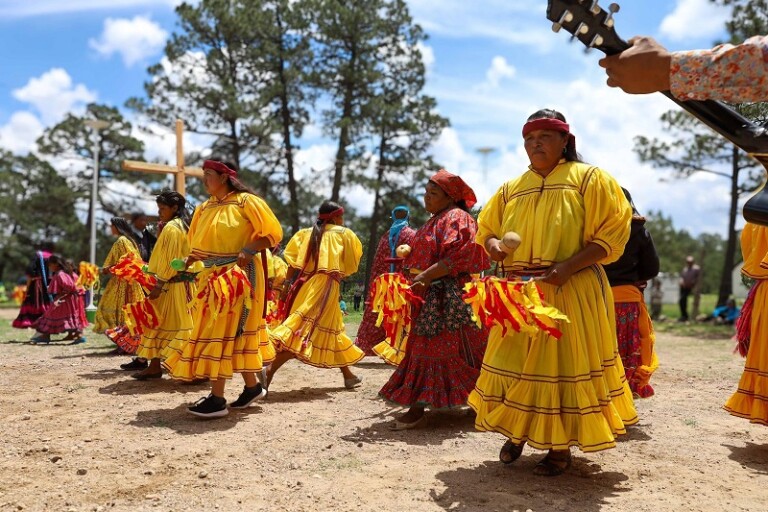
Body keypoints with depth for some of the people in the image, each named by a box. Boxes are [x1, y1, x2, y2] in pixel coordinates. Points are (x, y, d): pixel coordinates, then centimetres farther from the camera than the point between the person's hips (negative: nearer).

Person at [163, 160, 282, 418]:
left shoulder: (246, 201, -7)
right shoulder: (205, 208, 14)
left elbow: (272, 232, -9)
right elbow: (203, 244, 18)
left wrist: (248, 251, -21)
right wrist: (192, 258, -2)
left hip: (239, 275, -8)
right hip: (213, 275, 8)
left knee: (223, 331, -9)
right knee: (232, 332, 12)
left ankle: (217, 399, -5)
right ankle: (252, 386, 25)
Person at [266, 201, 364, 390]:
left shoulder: (307, 233, 16)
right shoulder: (343, 233, 6)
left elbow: (293, 263, 7)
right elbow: (350, 264, 7)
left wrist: (287, 286, 9)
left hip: (305, 285, 7)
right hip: (326, 285, -7)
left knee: (330, 330, 17)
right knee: (303, 331, -12)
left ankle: (348, 375, 28)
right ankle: (269, 373, -23)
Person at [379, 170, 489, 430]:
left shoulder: (456, 218, -9)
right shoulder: (435, 221, 21)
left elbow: (456, 257, -22)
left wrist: (424, 277, -23)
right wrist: (408, 252, 10)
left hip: (447, 296, -10)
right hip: (428, 295, 10)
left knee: (433, 348, -7)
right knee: (424, 347, 10)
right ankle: (418, 405, 16)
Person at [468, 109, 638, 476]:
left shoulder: (589, 179, -1)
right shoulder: (511, 189, 14)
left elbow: (612, 234, -7)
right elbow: (485, 229, 21)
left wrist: (567, 268, -20)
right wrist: (492, 245, -5)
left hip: (572, 292, -4)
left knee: (565, 365, 1)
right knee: (514, 364, 8)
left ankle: (561, 449, 15)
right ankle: (516, 433, 27)